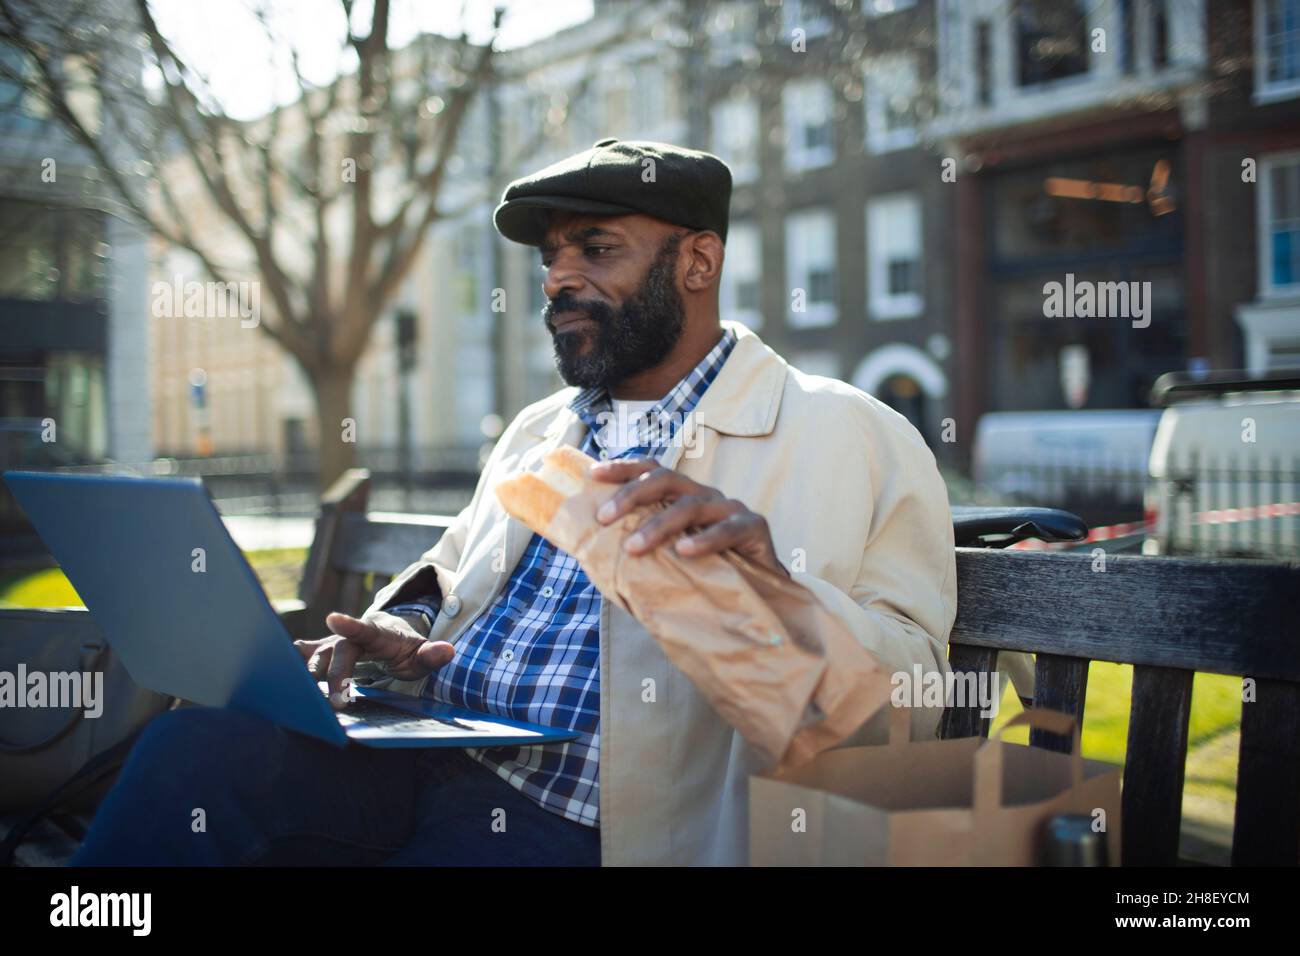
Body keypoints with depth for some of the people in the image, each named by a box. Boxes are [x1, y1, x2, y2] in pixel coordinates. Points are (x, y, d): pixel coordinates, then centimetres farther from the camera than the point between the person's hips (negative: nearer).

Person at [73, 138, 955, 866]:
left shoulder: (852, 440, -1)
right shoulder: (539, 431, 21)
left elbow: (911, 700, -7)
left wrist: (772, 582, -26)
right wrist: (401, 634, 3)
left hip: (577, 827, -5)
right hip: (423, 761, 6)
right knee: (192, 749, -23)